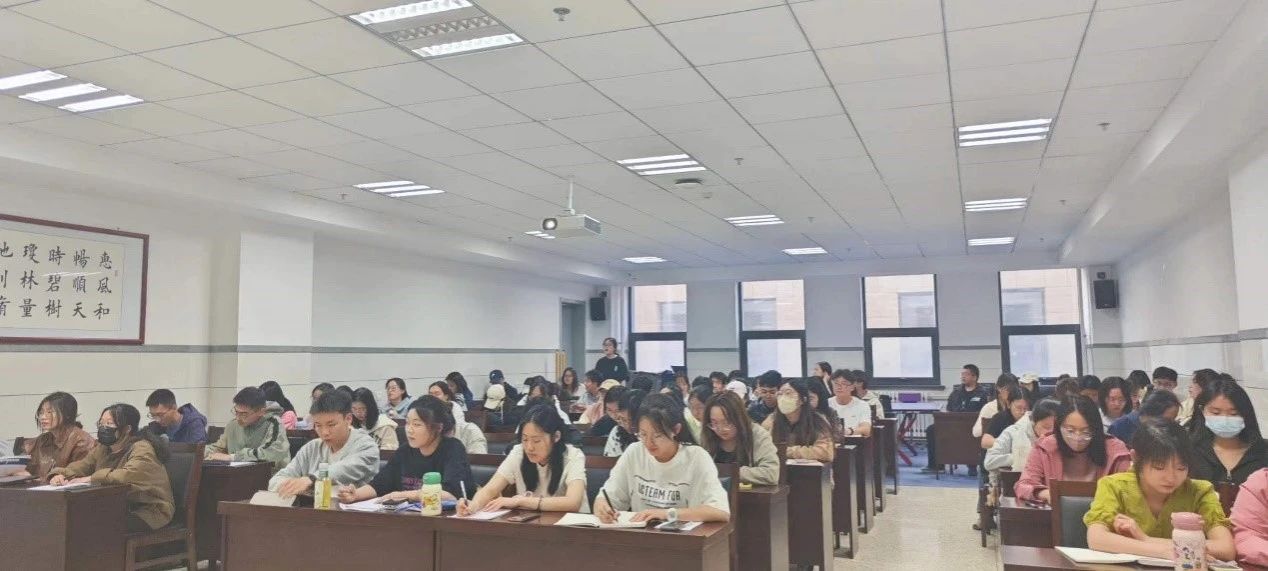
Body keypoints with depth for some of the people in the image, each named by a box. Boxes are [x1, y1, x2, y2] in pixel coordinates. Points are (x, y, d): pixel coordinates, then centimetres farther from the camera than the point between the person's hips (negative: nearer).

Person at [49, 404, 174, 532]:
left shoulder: (141, 449, -15)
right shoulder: (102, 449, 11)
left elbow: (129, 475, -31)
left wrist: (91, 478, -26)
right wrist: (59, 474, -11)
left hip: (148, 511, -7)